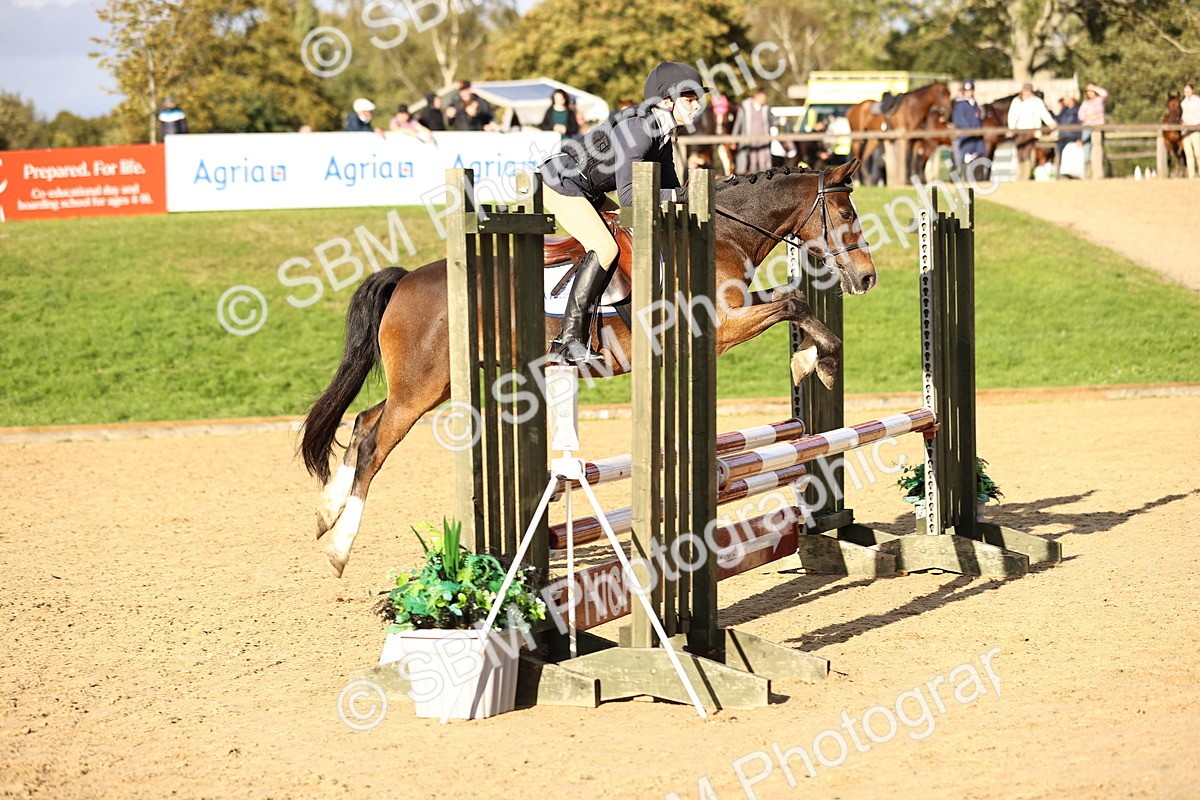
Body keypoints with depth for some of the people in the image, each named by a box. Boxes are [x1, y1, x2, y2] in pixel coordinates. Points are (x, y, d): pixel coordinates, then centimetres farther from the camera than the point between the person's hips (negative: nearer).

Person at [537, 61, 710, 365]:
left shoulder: (662, 137, 5)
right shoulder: (638, 129, -25)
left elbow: (669, 186, 12)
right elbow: (628, 194, -30)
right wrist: (678, 196, -29)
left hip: (588, 190, 11)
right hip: (559, 183, -11)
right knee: (605, 247, -21)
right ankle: (569, 339, -23)